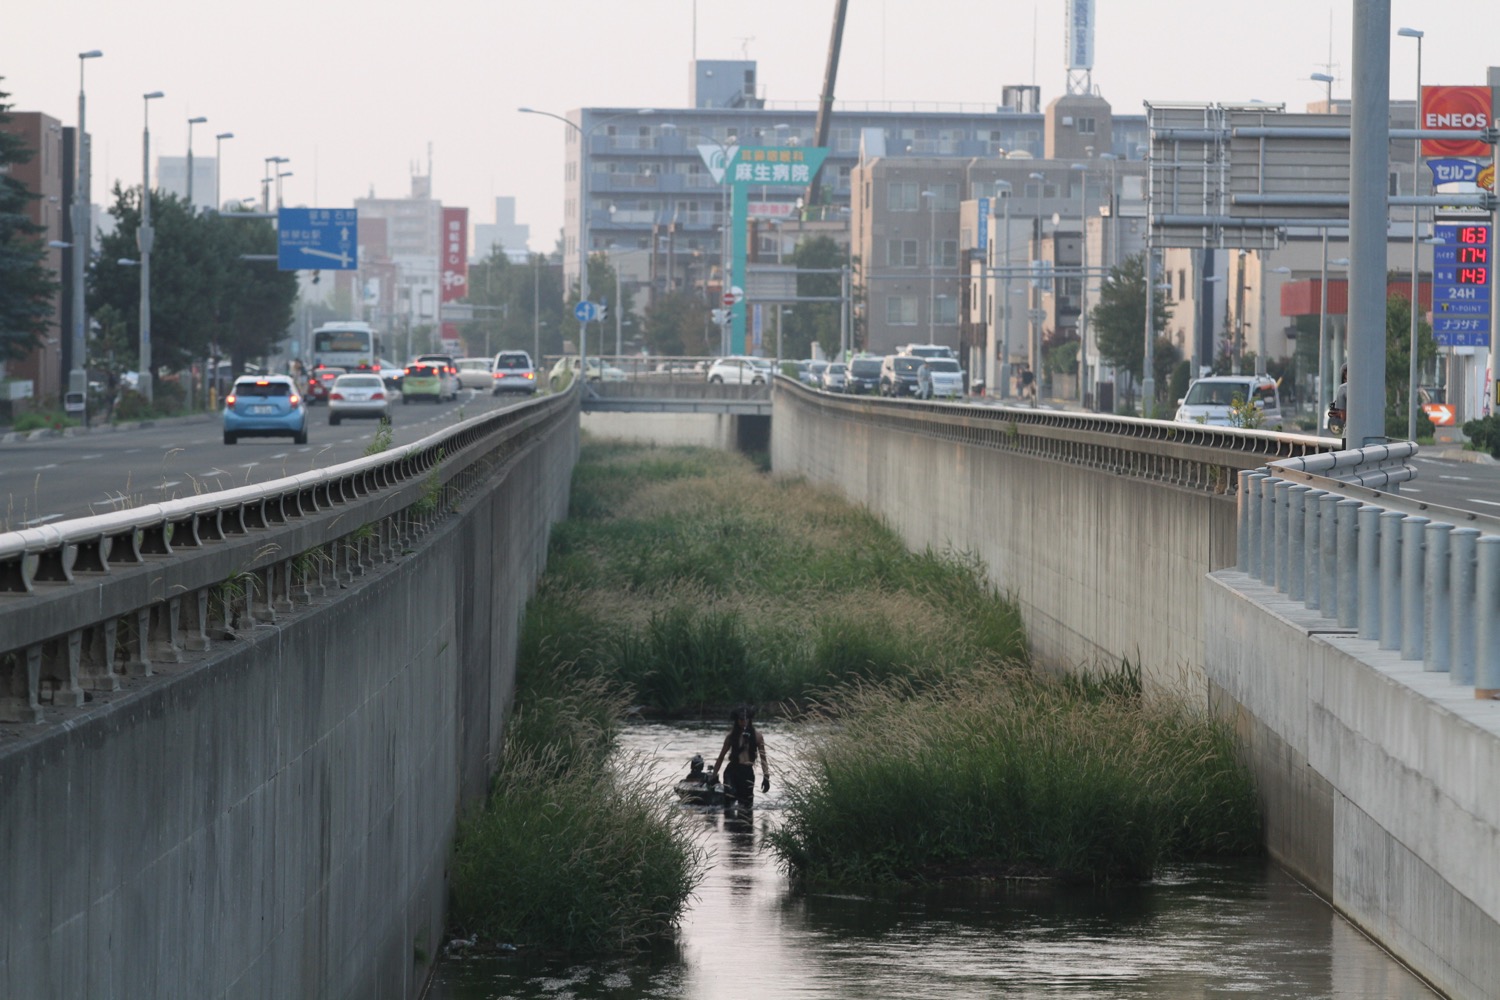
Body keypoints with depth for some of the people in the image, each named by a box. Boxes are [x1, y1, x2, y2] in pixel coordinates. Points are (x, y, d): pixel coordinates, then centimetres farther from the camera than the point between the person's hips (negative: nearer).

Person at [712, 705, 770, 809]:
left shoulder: (756, 735, 0)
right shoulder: (732, 735, 2)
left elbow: (763, 757, 2)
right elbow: (721, 756, 10)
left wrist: (766, 777, -4)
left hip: (748, 772, 0)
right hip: (732, 770, 0)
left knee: (746, 804, 4)